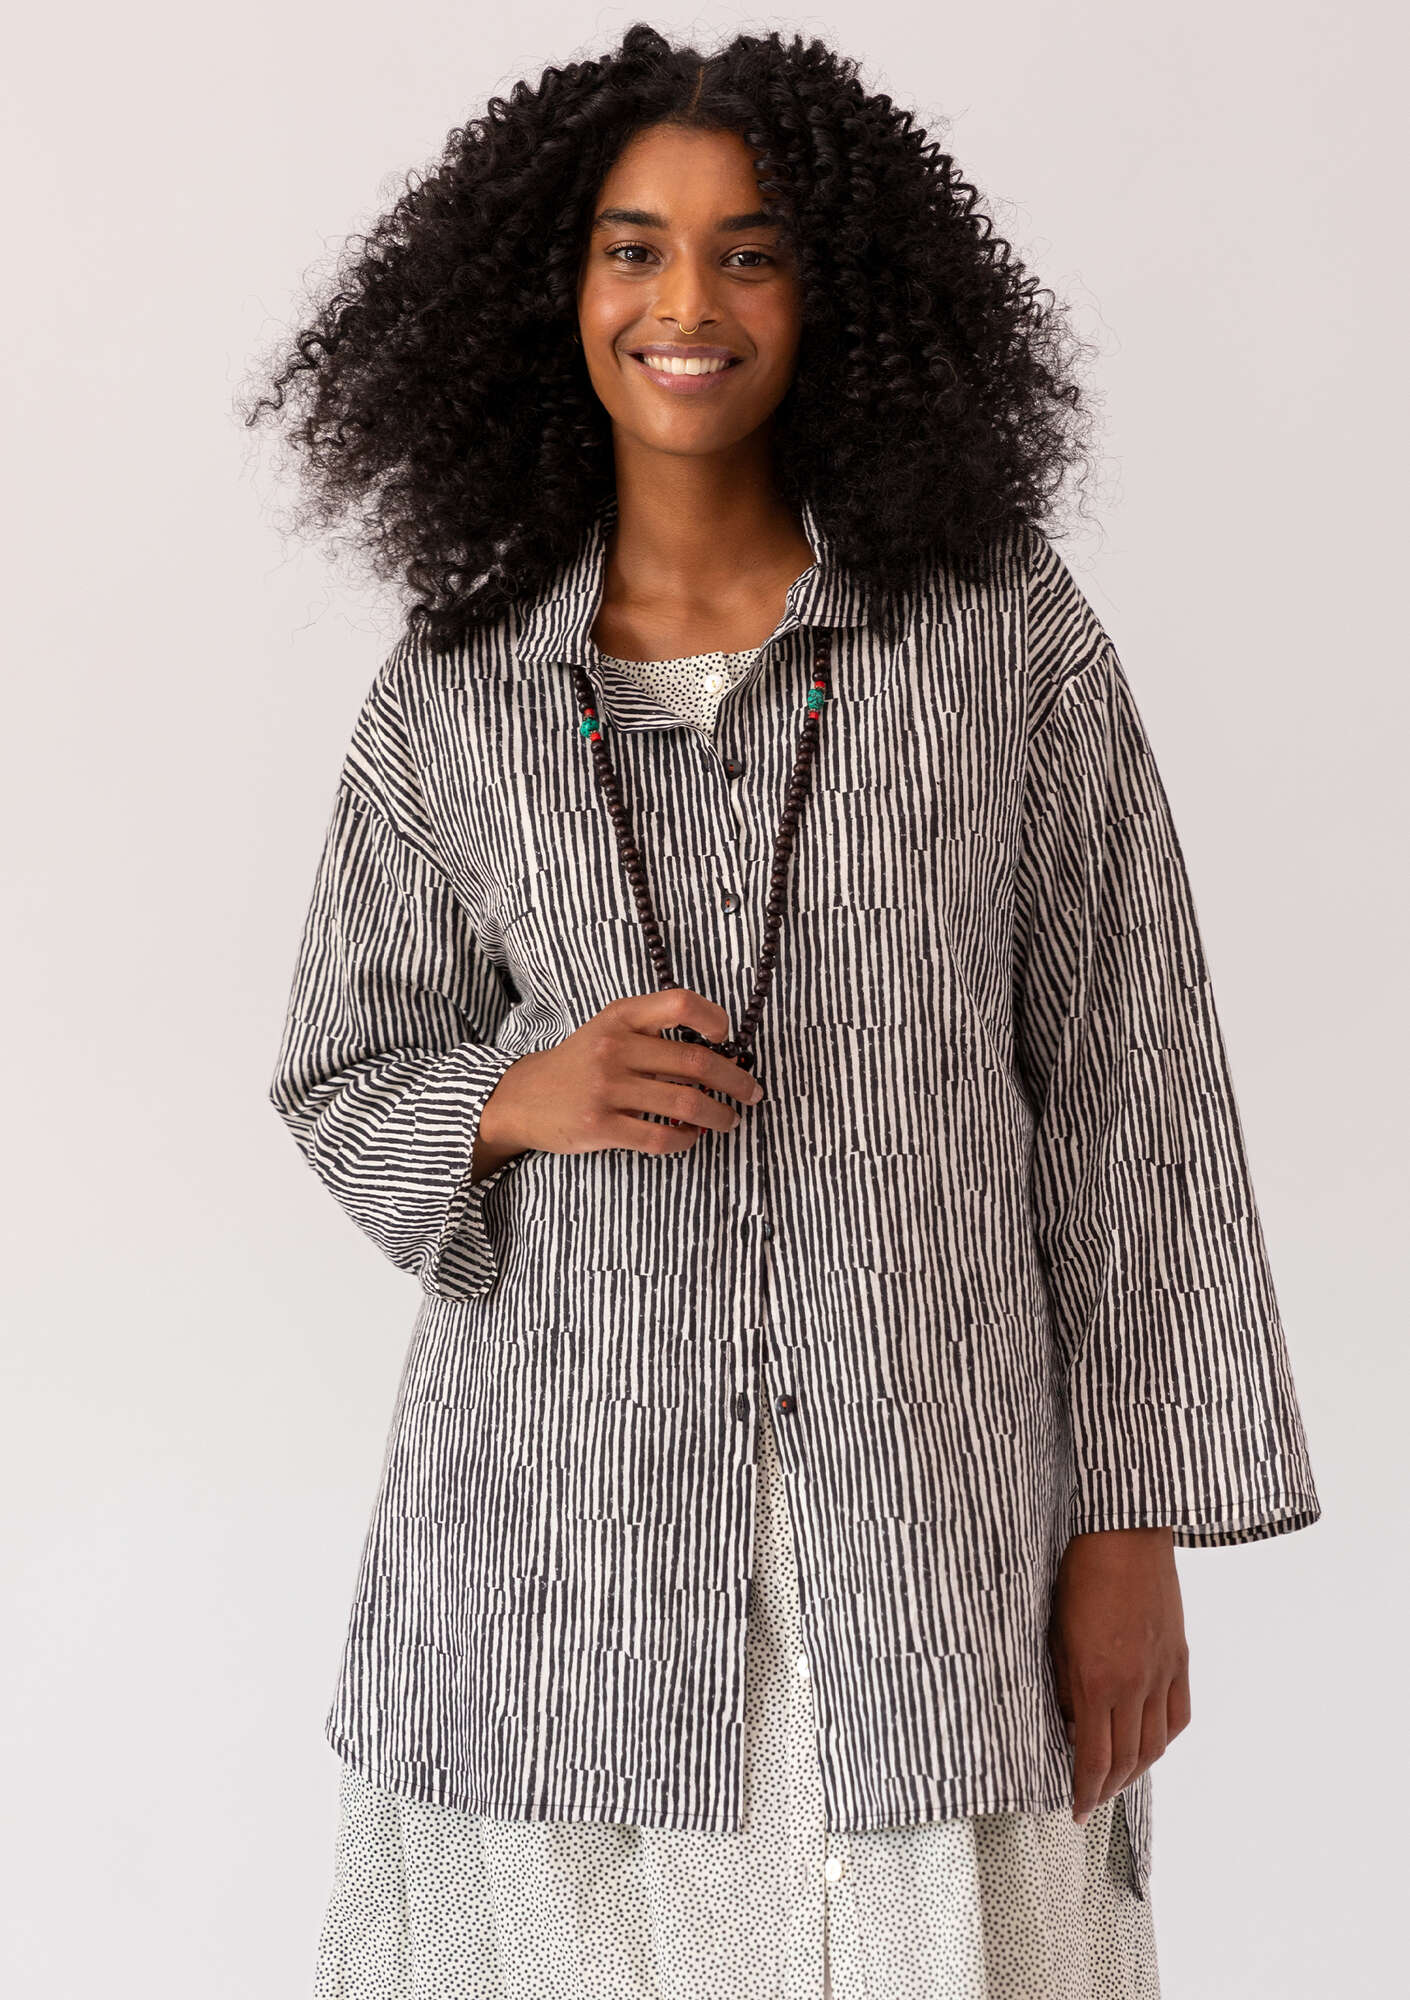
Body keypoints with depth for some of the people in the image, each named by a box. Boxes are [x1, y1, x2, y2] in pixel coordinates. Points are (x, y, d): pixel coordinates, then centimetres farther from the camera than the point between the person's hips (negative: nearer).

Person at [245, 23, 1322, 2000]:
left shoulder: (1010, 639, 0)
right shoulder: (447, 701, 4)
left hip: (932, 1525, -1)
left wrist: (1137, 1531, -2)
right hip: (559, 1554, 1)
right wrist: (526, 1100, -11)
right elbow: (342, 1081, 12)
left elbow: (1127, 1090, 0)